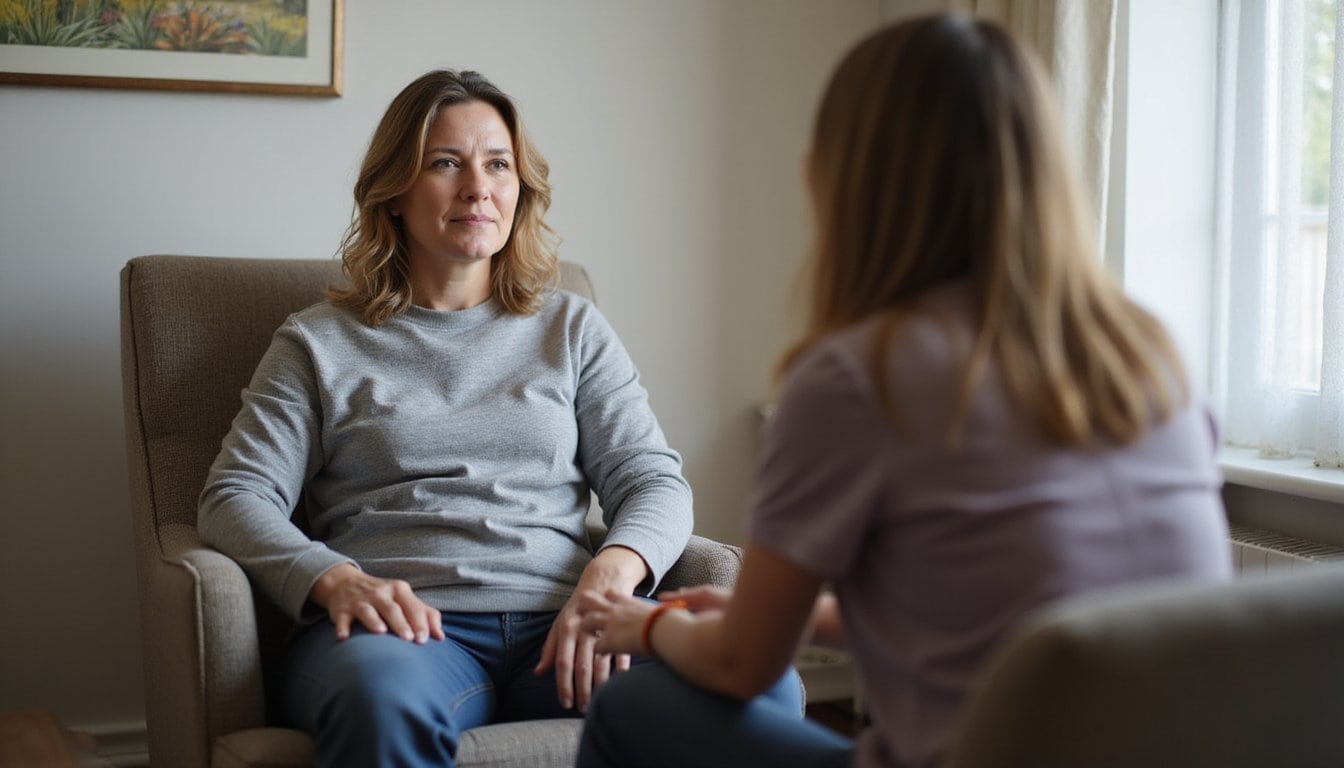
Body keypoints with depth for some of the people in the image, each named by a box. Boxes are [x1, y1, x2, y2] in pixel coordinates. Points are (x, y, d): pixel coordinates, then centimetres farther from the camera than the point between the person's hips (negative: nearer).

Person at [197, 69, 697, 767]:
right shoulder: (320, 342, 17)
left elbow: (653, 479, 13)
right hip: (405, 627, -1)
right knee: (385, 694, -42)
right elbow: (236, 495, 7)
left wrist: (613, 569, -11)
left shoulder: (573, 330, 22)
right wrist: (332, 578, -15)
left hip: (555, 624, 2)